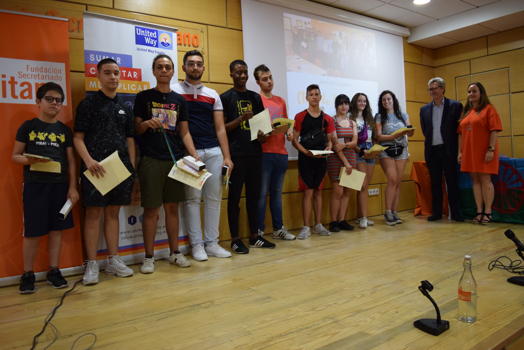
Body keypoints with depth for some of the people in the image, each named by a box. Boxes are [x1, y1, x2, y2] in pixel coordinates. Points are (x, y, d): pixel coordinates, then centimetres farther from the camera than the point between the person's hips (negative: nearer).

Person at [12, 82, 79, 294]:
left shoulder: (64, 130, 9)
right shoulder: (28, 126, 2)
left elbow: (71, 160, 10)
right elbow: (15, 155, 4)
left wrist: (72, 187, 4)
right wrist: (29, 160, -18)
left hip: (59, 184, 3)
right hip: (34, 184, -2)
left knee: (56, 228, 6)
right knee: (32, 231, 0)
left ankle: (53, 271, 18)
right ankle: (28, 274, 15)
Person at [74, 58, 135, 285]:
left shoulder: (124, 107, 16)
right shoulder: (88, 103, 3)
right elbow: (78, 137, -3)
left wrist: (132, 166, 8)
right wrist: (88, 160, -19)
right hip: (95, 167, -4)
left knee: (113, 213, 10)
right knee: (94, 213, -1)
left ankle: (113, 260, 18)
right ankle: (91, 264, 7)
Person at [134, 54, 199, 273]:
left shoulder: (179, 100, 14)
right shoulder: (143, 97, 6)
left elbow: (184, 132, 11)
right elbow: (136, 129, 5)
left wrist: (194, 155, -1)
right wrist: (146, 124, -17)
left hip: (175, 160, 3)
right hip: (151, 160, -3)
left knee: (172, 207, 9)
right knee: (151, 209, 0)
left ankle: (174, 253, 19)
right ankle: (149, 257, 10)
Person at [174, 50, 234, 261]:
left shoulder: (212, 95, 15)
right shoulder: (174, 92, 4)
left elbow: (220, 129, 11)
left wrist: (226, 156, 3)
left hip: (213, 152, 4)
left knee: (214, 197, 5)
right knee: (192, 198, 0)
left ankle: (212, 243, 15)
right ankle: (196, 244, 10)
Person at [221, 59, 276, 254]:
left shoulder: (255, 97, 16)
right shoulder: (225, 97, 1)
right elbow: (222, 127, -4)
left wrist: (263, 135, -2)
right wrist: (241, 118, -19)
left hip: (254, 152, 5)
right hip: (236, 154, -5)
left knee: (254, 194, 9)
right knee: (234, 196, 0)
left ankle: (254, 235, 19)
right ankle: (235, 239, 7)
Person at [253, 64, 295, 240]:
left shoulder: (281, 101, 18)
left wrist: (289, 131, 4)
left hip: (281, 152, 6)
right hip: (264, 152, -6)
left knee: (277, 192, 13)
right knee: (262, 193, -3)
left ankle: (278, 228, 21)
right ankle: (258, 231, 5)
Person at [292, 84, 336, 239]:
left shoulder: (327, 119, 10)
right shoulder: (300, 117, -1)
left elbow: (330, 139, 13)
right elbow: (294, 140, -4)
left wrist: (328, 147, -9)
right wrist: (306, 151, -18)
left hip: (321, 158, 4)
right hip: (305, 158, -4)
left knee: (318, 191, 10)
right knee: (308, 192, -6)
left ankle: (318, 225, 18)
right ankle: (306, 227, 1)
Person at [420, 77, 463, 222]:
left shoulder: (455, 106, -1)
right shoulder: (424, 109, 10)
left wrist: (454, 147, -2)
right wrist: (430, 142, 9)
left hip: (448, 150, -3)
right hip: (431, 151, 3)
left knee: (452, 182, 1)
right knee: (435, 183, 9)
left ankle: (455, 213, 8)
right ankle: (436, 212, 16)